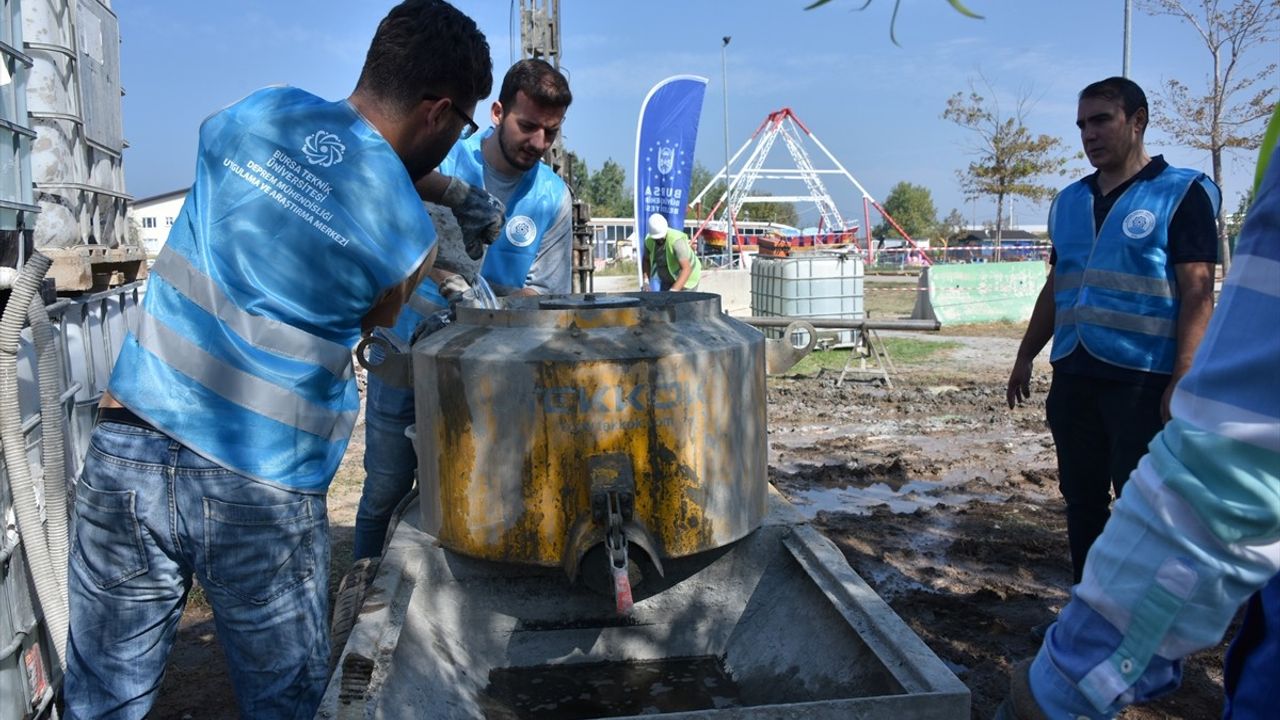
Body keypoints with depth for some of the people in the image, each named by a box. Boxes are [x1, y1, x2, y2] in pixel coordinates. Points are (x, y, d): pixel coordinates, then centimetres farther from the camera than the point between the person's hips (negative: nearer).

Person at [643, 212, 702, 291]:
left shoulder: (676, 240, -34)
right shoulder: (649, 240, -15)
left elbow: (686, 269, -40)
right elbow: (646, 260, 5)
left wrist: (673, 291, -47)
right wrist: (646, 280, -10)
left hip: (687, 279, -6)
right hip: (667, 280, 6)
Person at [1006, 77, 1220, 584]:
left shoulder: (1182, 193, -5)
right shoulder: (1069, 202, 13)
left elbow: (1197, 294, -11)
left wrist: (1183, 380, -18)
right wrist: (1026, 357, 16)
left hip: (1144, 380, -6)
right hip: (1073, 377, 6)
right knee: (1081, 499, 12)